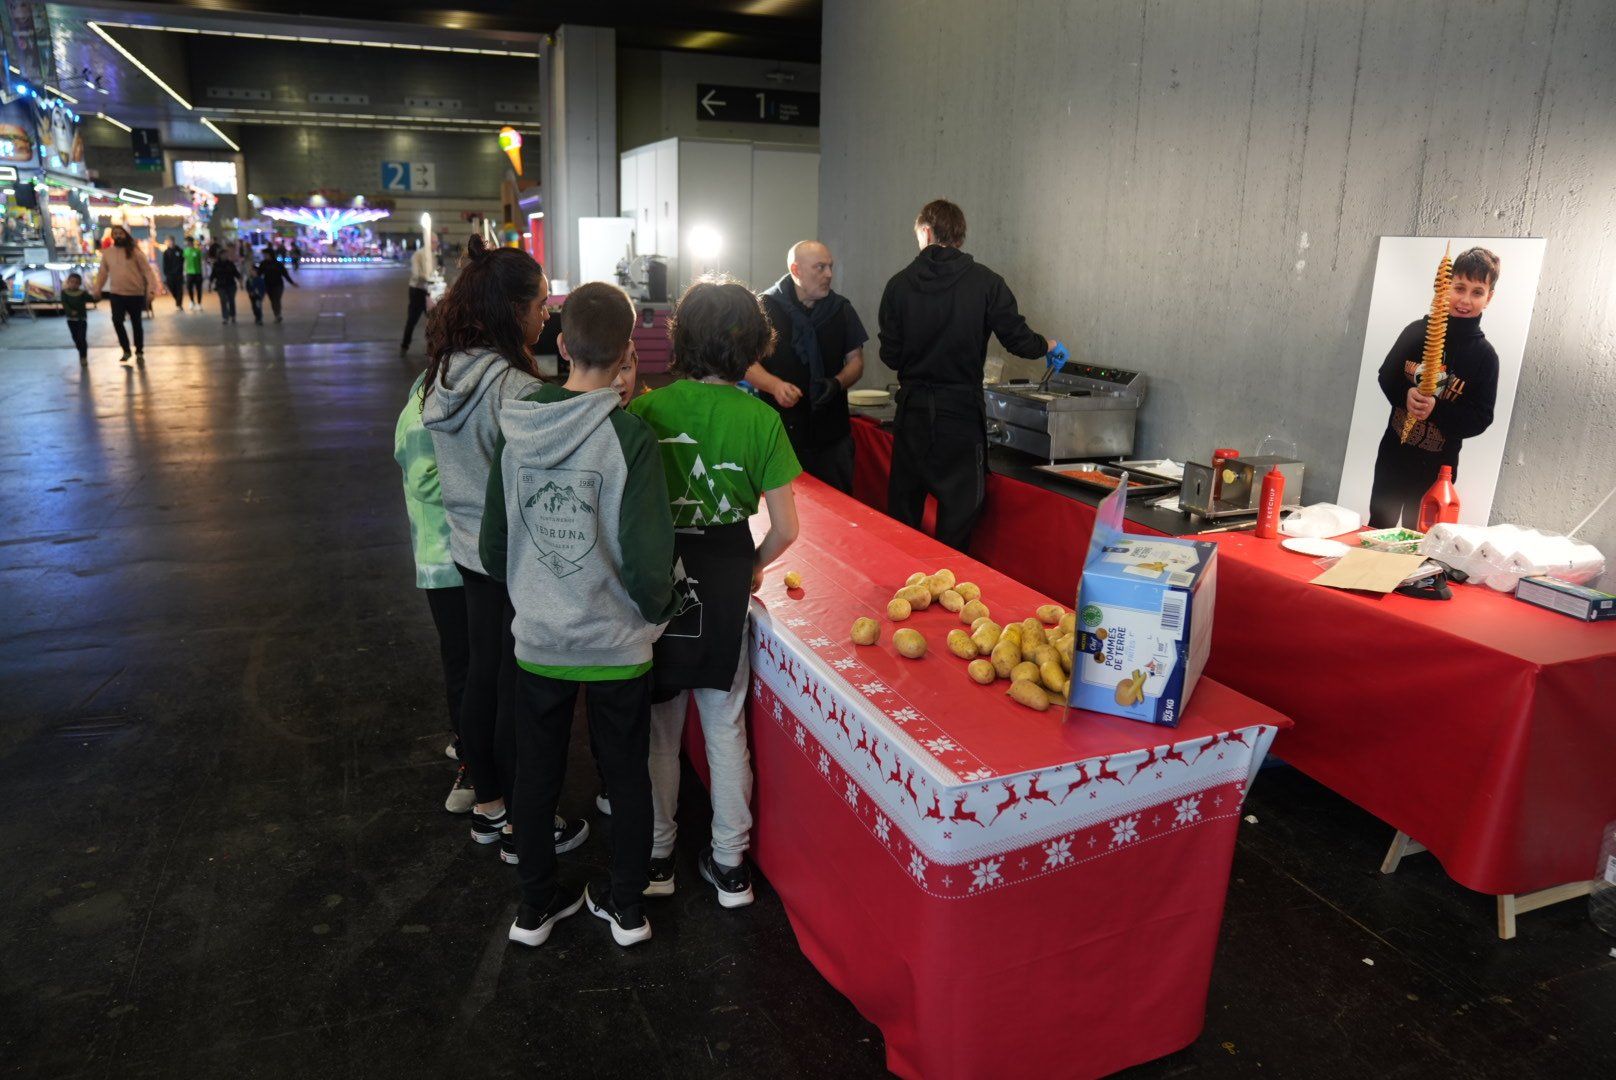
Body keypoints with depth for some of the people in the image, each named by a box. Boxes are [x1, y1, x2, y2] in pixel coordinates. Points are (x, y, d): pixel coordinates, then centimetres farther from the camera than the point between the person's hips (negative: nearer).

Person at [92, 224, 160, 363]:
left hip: (135, 294, -2)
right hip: (116, 294, 2)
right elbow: (102, 272, 12)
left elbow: (148, 271, -10)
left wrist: (151, 289, -20)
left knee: (136, 324, 7)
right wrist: (98, 289, 5)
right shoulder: (107, 253, 5)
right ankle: (126, 350, 9)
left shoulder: (134, 252, -5)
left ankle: (139, 353, 20)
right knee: (117, 321, -7)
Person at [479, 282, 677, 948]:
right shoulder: (629, 436, -19)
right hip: (618, 644, -3)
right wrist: (656, 609, -2)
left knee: (537, 774, 19)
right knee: (627, 774, 17)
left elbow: (493, 547, 2)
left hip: (538, 638, 3)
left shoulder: (515, 427, -6)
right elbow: (647, 561, -22)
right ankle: (627, 905, 33)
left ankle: (536, 905, 36)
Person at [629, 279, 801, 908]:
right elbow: (785, 529, -10)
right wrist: (752, 568, 9)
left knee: (658, 726, 17)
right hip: (726, 582, 0)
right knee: (725, 725, 16)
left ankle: (656, 857, 32)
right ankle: (730, 865, 28)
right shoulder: (762, 419, -10)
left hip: (656, 576, 0)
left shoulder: (647, 409, -11)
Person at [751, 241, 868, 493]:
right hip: (780, 432, -3)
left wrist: (837, 383, -9)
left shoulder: (841, 309, 10)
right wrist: (775, 385, -20)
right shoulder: (767, 307, -1)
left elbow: (855, 360, 12)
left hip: (832, 433, 3)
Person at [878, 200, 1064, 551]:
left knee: (902, 512, 14)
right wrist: (1049, 345, 18)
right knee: (956, 520, 6)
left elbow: (890, 355, 0)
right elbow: (1018, 340, -4)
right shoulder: (985, 282, -6)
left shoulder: (900, 284, -2)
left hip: (912, 409, 2)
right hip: (961, 412, -2)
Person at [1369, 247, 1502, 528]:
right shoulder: (1417, 331, -4)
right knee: (1378, 529, 15)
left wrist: (1436, 408, -27)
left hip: (1438, 466, -2)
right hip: (1394, 453, 2)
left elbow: (1480, 419, -10)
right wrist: (1406, 395, -20)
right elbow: (1386, 376, 2)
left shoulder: (1485, 355, -8)